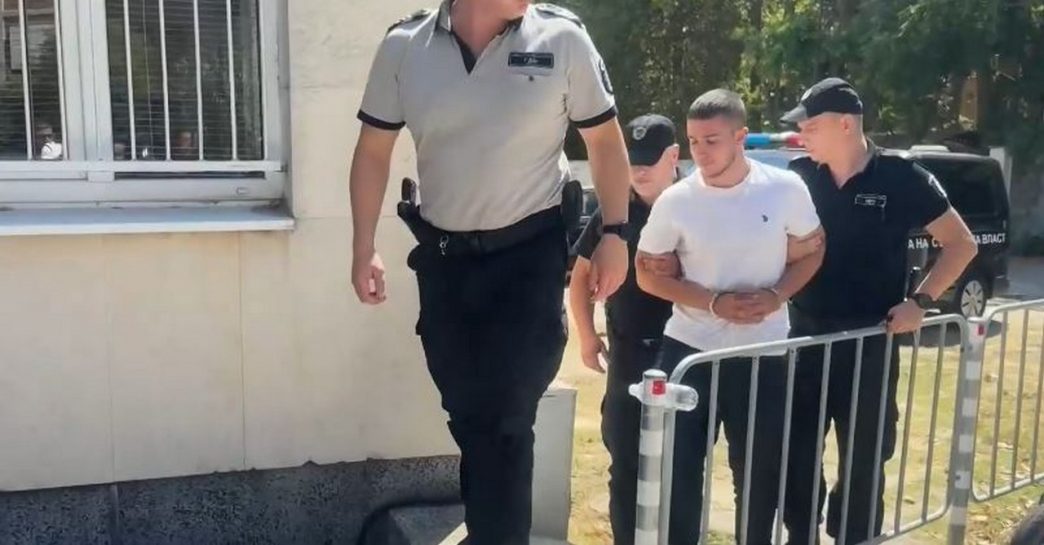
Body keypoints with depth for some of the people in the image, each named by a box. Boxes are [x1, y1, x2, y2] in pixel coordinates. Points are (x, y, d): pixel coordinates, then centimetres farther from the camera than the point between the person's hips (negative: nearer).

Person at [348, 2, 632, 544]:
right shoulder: (405, 45, -4)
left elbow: (605, 138, 2)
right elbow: (373, 150, 4)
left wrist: (614, 232, -5)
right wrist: (364, 249, -1)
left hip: (531, 252, -3)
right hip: (442, 257, 3)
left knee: (506, 420, -2)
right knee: (467, 417, 14)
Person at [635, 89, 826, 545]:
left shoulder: (785, 189, -8)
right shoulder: (675, 201, -8)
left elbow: (811, 251, 5)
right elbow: (648, 273, -2)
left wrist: (776, 295, -13)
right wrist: (714, 302, -16)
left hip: (763, 355, 1)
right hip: (689, 351, 0)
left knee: (760, 472, 14)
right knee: (677, 472, 3)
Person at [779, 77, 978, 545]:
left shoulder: (901, 178, -8)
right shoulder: (798, 176, -1)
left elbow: (961, 244, -1)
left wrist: (920, 301, -10)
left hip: (870, 342, -2)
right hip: (803, 336, 3)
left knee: (863, 457, 10)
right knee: (795, 452, 10)